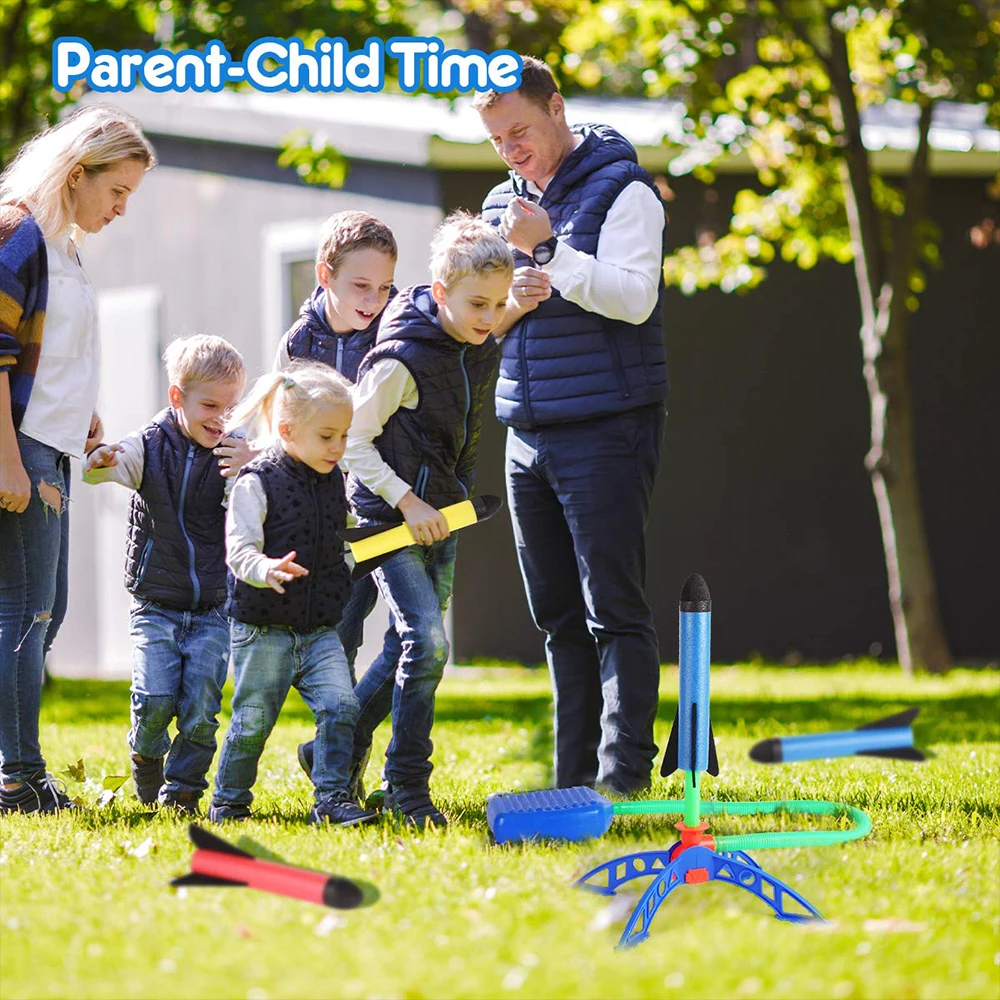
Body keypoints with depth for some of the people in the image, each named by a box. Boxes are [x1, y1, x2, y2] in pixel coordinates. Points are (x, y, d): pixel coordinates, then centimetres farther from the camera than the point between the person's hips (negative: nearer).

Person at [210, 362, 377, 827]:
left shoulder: (335, 482, 9)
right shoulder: (256, 483, -12)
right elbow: (239, 549, -22)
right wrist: (265, 569, -40)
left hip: (320, 629, 5)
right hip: (263, 629, -5)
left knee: (340, 706, -11)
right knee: (253, 721, 1)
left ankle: (332, 797, -5)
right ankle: (228, 801, 19)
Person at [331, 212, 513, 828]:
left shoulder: (482, 352, 2)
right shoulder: (402, 360, -20)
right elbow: (352, 440, -17)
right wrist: (406, 501, -20)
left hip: (441, 519, 8)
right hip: (389, 520, -8)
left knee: (407, 649, 12)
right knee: (427, 642, -16)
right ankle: (408, 786, -8)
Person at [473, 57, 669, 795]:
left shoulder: (622, 190, -6)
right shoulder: (504, 203, 16)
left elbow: (635, 297, -17)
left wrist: (549, 250, -22)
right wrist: (513, 300, -5)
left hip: (605, 429, -7)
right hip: (529, 430, 7)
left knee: (614, 609, -9)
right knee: (557, 614, 9)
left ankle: (624, 777, -10)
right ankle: (573, 780, 13)